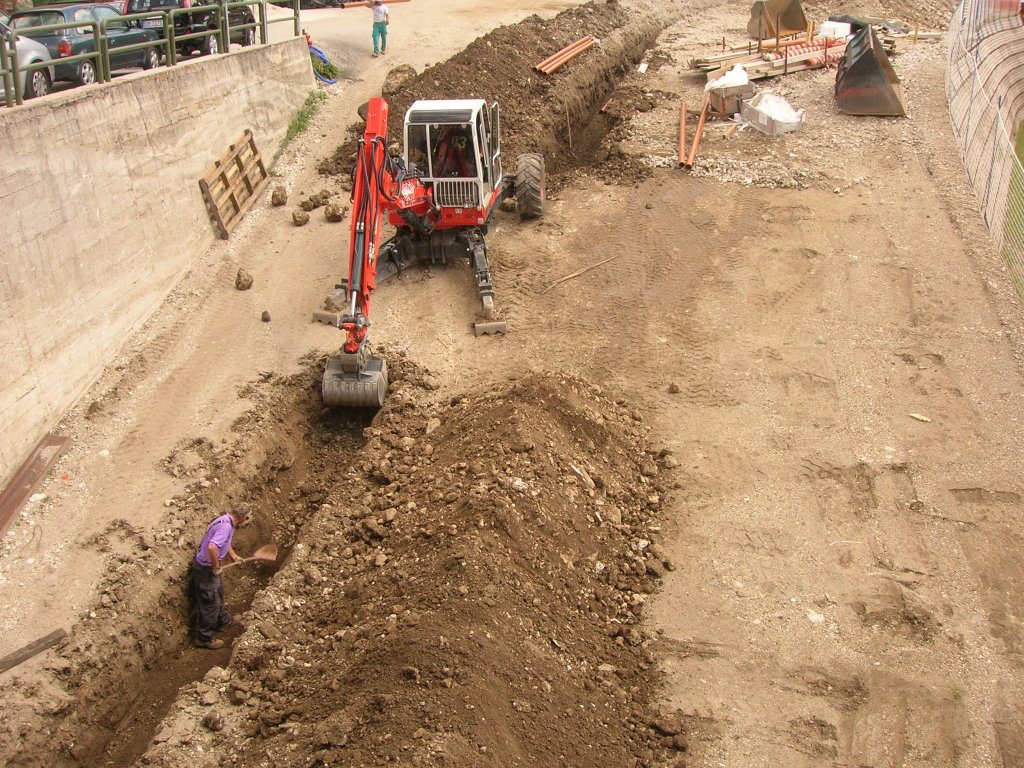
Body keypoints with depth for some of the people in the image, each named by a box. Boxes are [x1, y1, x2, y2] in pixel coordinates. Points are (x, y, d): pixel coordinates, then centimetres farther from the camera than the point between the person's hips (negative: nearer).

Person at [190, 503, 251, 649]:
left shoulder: (226, 522, 3)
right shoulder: (226, 526, -29)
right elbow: (212, 547, -41)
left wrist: (234, 557, 33)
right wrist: (216, 567, -26)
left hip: (209, 566, 10)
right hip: (206, 569, -10)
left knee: (218, 594, 28)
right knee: (209, 603, 4)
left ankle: (222, 620, 50)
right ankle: (205, 639, 17)